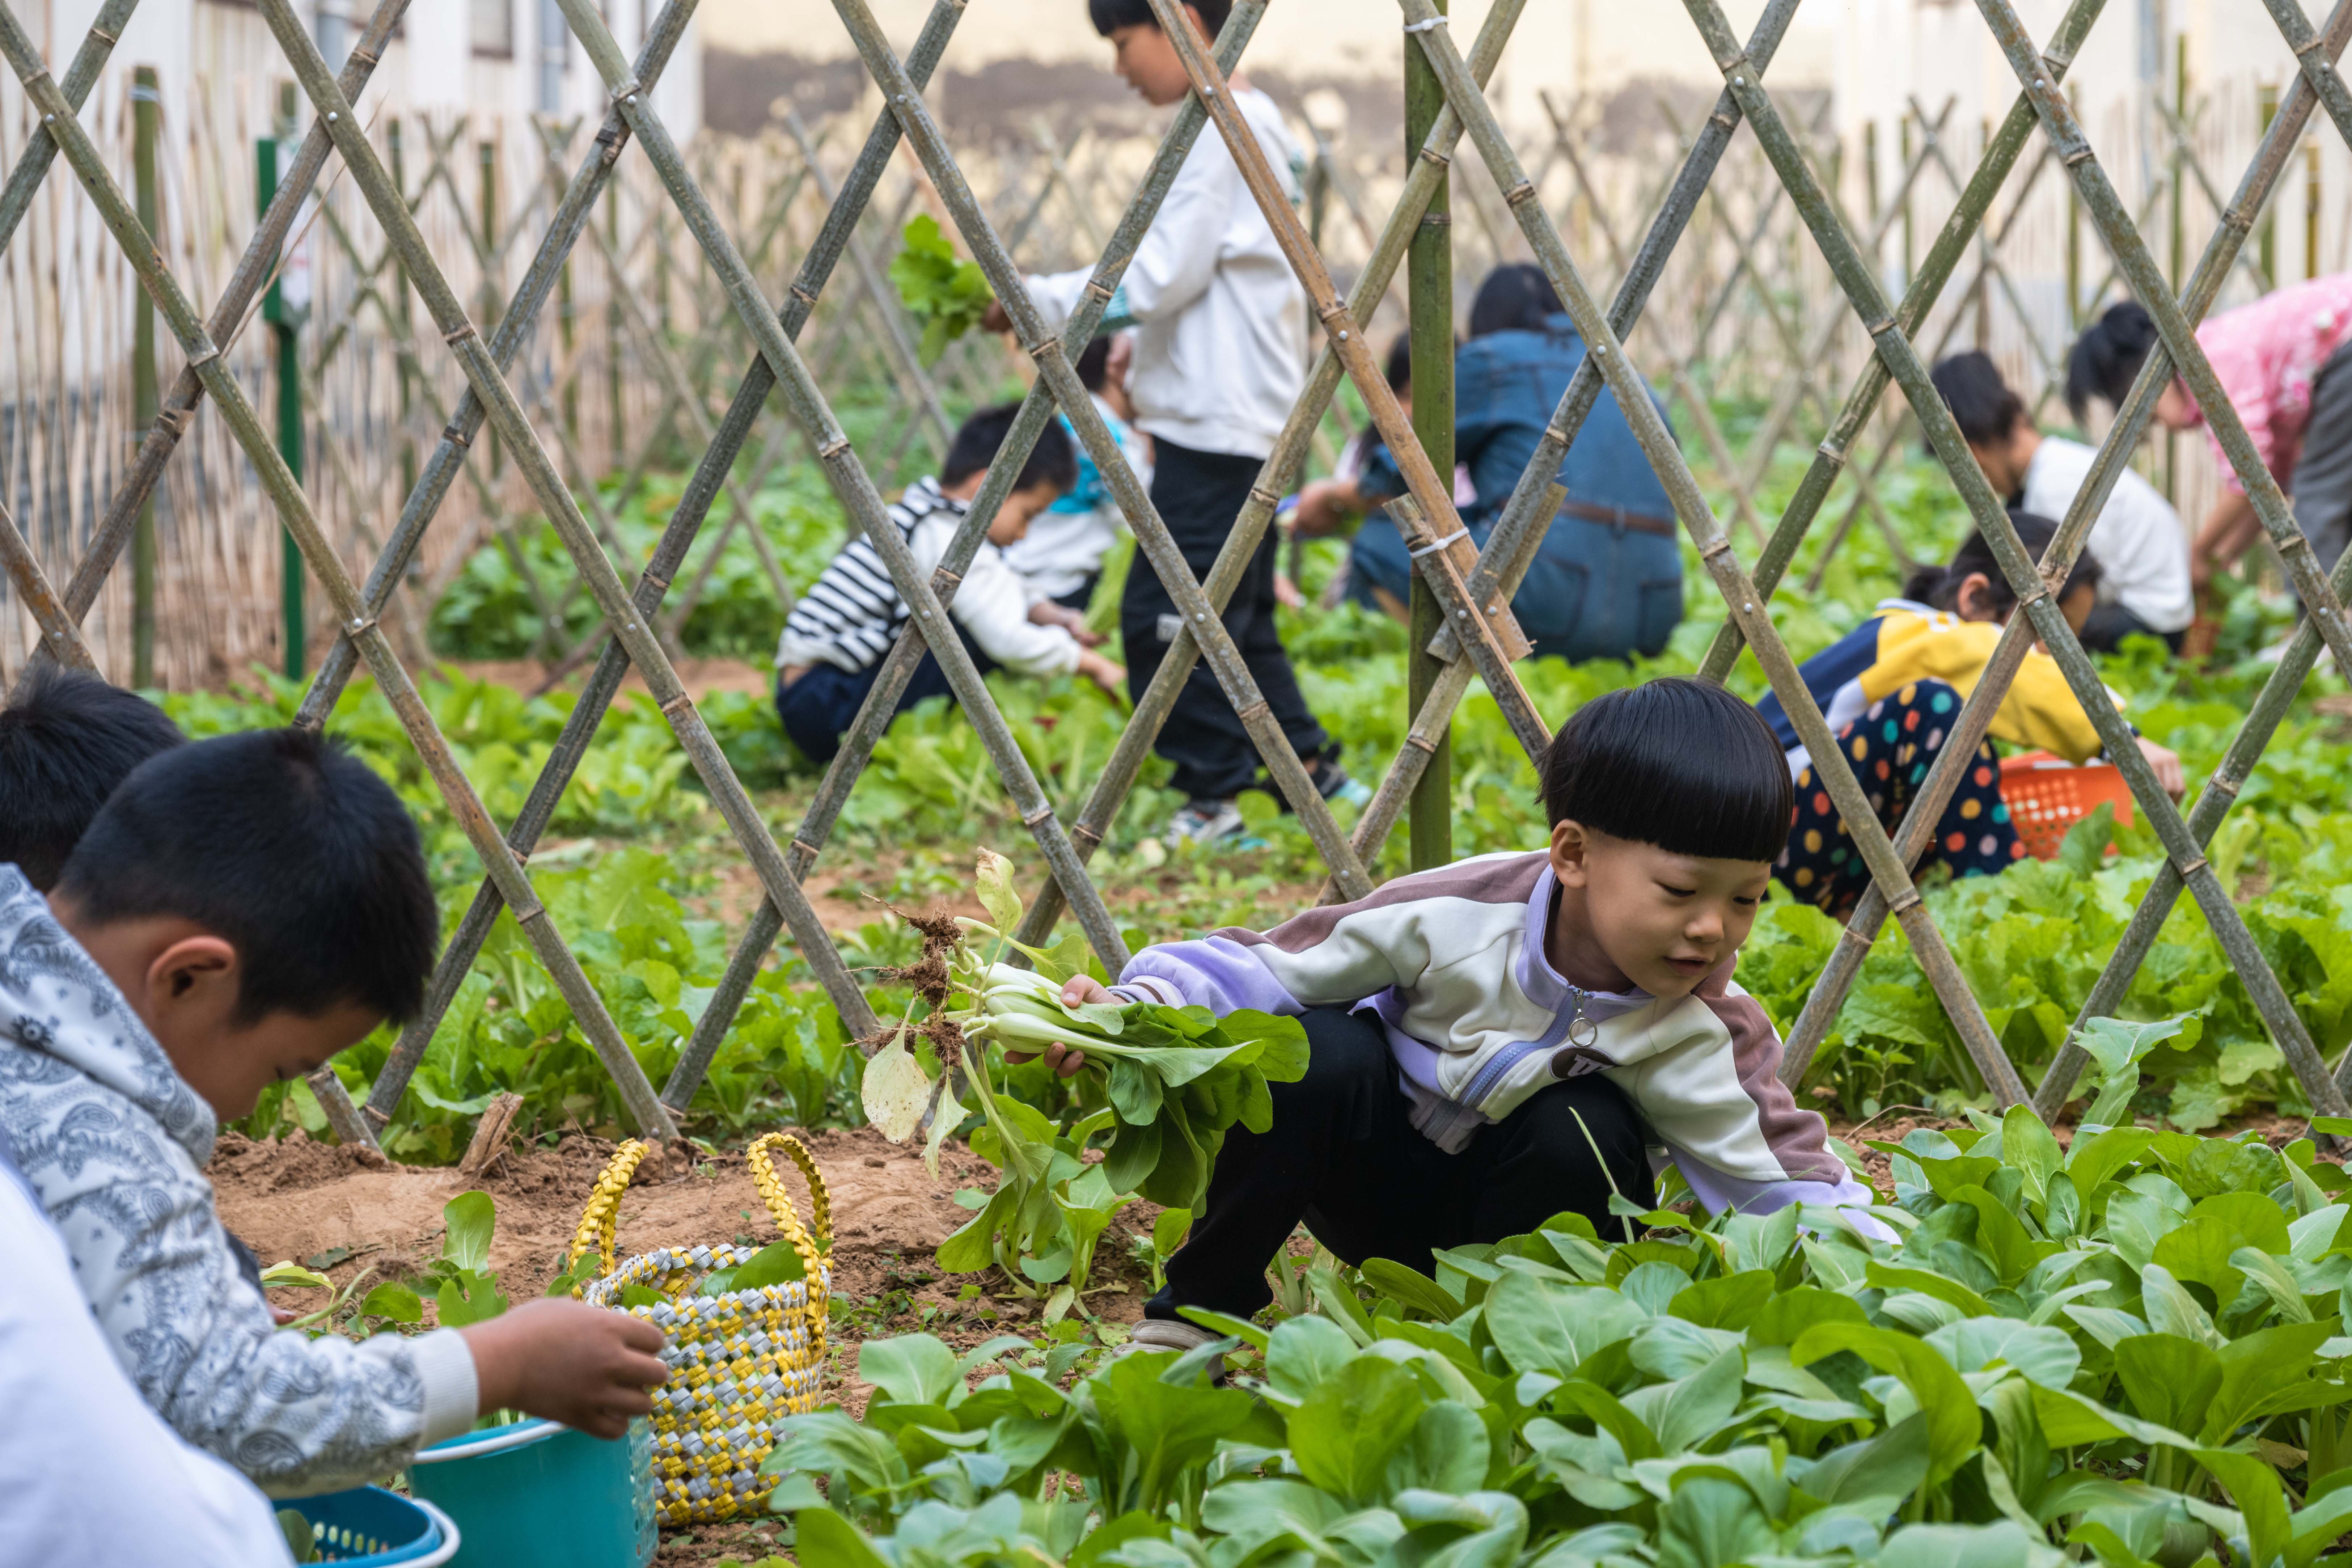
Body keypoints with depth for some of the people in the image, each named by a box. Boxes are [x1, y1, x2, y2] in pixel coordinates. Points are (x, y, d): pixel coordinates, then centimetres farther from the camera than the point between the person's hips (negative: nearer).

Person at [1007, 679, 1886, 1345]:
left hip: (1513, 1216, 0)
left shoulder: (1706, 1038, -23)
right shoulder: (1454, 918, -25)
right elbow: (1272, 967, -17)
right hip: (1376, 1175, 0)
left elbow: (1786, 1177, -21)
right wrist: (1138, 1007, -33)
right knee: (1314, 1052, -30)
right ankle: (1200, 1310, -10)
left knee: (1583, 1135, -33)